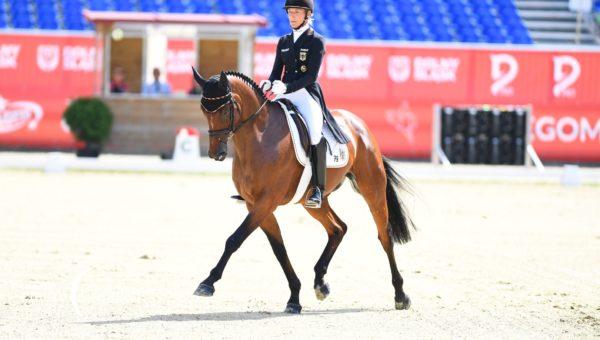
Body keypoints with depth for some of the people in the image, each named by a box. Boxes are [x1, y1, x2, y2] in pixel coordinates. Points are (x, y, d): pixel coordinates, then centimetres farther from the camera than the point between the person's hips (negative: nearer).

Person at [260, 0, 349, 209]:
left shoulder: (316, 41, 0)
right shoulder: (283, 42, 17)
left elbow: (311, 76, -9)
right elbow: (276, 72, 14)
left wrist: (286, 87, -22)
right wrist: (269, 84, -11)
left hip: (307, 94, -6)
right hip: (284, 94, 6)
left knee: (315, 132, -30)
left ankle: (317, 189, -28)